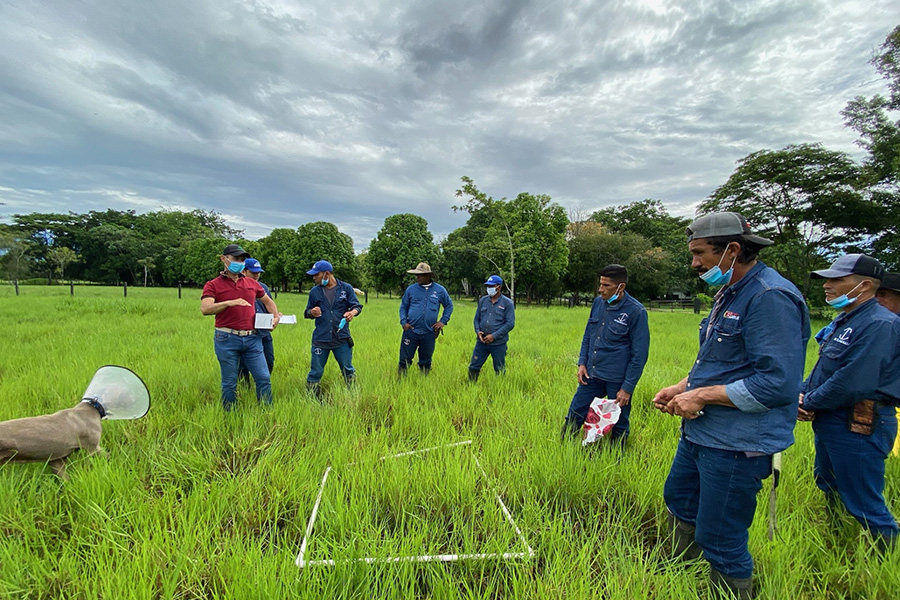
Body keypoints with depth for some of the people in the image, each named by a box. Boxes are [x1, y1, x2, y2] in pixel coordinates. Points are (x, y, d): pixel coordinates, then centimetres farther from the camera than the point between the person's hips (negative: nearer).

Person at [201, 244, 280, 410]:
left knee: (264, 379, 3)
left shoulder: (252, 284, 13)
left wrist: (276, 316, 11)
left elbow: (268, 301, 27)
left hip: (252, 339, 3)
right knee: (229, 383, 7)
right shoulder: (213, 285, 1)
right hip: (227, 340, -3)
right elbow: (205, 309, -15)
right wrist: (229, 303, -29)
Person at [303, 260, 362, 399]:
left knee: (348, 370, 11)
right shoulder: (315, 291, 6)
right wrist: (312, 313, -10)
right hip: (320, 339, 1)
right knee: (315, 372, 7)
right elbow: (307, 312, 15)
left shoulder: (346, 288, 1)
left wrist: (352, 312, -20)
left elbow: (357, 306, 4)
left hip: (342, 338, -1)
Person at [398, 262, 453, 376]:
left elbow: (449, 305, 15)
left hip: (429, 333, 0)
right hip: (411, 331, 0)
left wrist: (443, 321, 4)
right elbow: (403, 306, 11)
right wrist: (403, 322, -3)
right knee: (405, 359, 2)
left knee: (425, 362, 12)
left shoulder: (439, 290, 3)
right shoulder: (411, 289, 3)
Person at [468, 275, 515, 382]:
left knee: (500, 371, 9)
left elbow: (510, 323, -9)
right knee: (473, 367, 6)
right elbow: (477, 318, 15)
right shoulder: (483, 300, 8)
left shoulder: (507, 303, -4)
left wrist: (494, 336, -15)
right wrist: (478, 331, -5)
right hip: (482, 341, 4)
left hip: (498, 343, -3)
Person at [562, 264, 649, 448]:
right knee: (574, 416, 10)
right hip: (591, 375, 5)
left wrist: (627, 388, -10)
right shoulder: (598, 302, 3)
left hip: (617, 381, -5)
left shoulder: (636, 311, -13)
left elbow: (639, 354, -10)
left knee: (619, 426, 12)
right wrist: (582, 363, 6)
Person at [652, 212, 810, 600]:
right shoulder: (729, 294, 11)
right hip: (700, 432, 11)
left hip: (737, 445, -10)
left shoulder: (770, 297, -21)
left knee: (719, 540, 5)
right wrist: (682, 387, 5)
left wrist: (702, 395, -21)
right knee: (678, 500, 26)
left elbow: (778, 383, -27)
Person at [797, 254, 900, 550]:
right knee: (828, 491, 25)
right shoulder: (843, 320, 10)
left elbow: (853, 383, -28)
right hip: (830, 423, 10)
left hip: (858, 429, -10)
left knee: (863, 505, 2)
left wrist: (809, 403, -15)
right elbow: (822, 369, 16)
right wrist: (802, 394, -1)